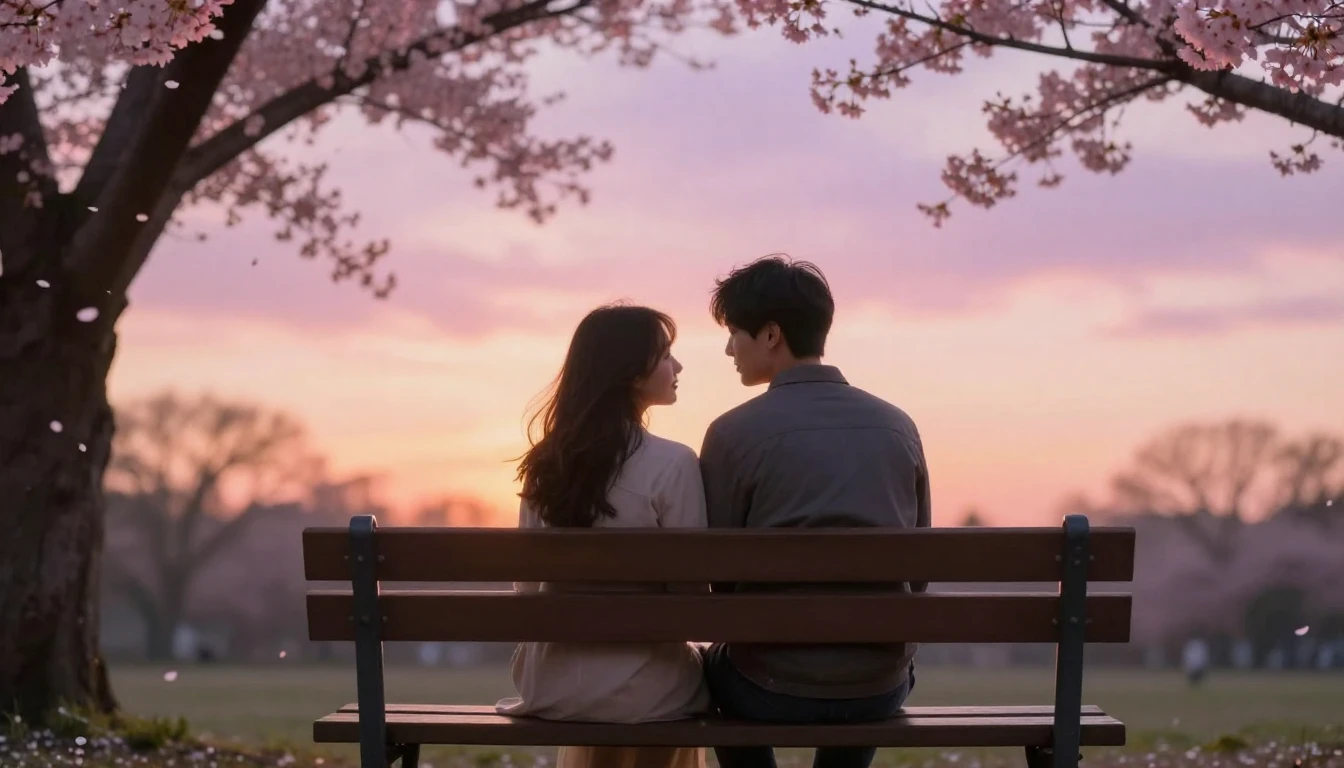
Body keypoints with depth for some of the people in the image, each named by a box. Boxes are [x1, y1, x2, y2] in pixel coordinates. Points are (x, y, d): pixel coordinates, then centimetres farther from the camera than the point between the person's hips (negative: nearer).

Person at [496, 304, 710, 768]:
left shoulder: (544, 462, 2)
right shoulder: (672, 464, -15)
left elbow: (528, 585, 9)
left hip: (549, 682, 5)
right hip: (640, 691, -5)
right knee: (697, 663, 28)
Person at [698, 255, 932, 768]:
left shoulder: (735, 432, -9)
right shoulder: (898, 426, 4)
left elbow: (717, 572, -3)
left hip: (772, 688, -3)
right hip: (881, 689, 3)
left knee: (720, 665, 33)